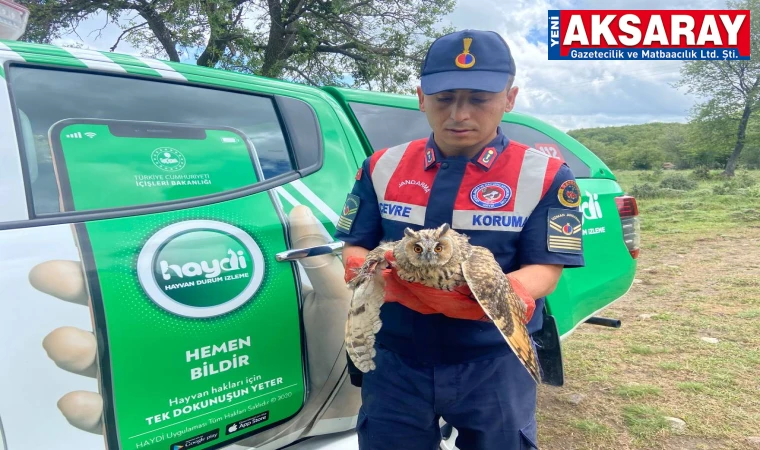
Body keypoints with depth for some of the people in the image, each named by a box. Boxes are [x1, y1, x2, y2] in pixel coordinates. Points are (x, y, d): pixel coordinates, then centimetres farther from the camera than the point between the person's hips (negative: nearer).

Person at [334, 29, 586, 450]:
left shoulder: (544, 176, -5)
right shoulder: (383, 167, 2)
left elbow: (545, 271, -9)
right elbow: (354, 251, 2)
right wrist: (383, 276, -22)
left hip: (494, 361, -1)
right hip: (395, 358, 2)